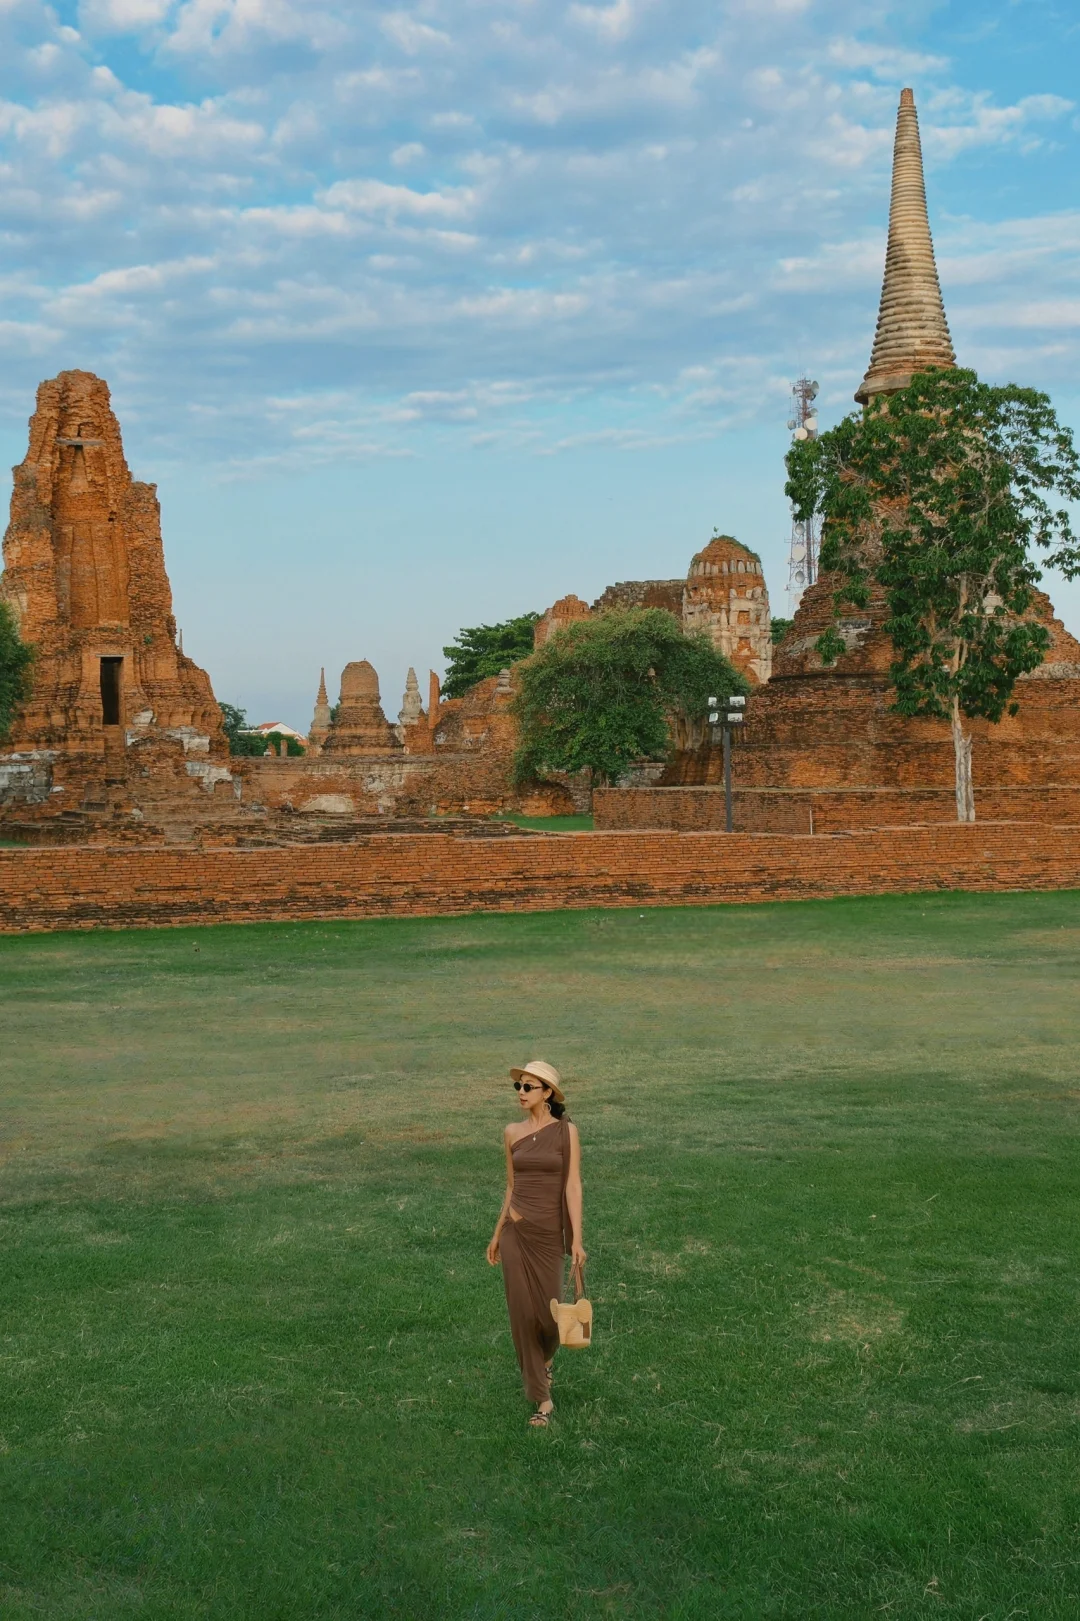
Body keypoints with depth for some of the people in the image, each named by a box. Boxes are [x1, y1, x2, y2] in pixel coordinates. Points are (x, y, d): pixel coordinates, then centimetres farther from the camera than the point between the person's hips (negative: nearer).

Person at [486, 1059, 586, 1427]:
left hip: (548, 1232, -3)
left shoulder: (566, 1131, -7)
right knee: (522, 1312, 1)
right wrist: (497, 1234, 14)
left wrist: (577, 1239, -12)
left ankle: (545, 1356, 41)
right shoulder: (512, 1132, 3)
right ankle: (543, 1398, 12)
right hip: (515, 1231, 3)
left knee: (547, 1312, 3)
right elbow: (512, 1187, 11)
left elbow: (572, 1186, -9)